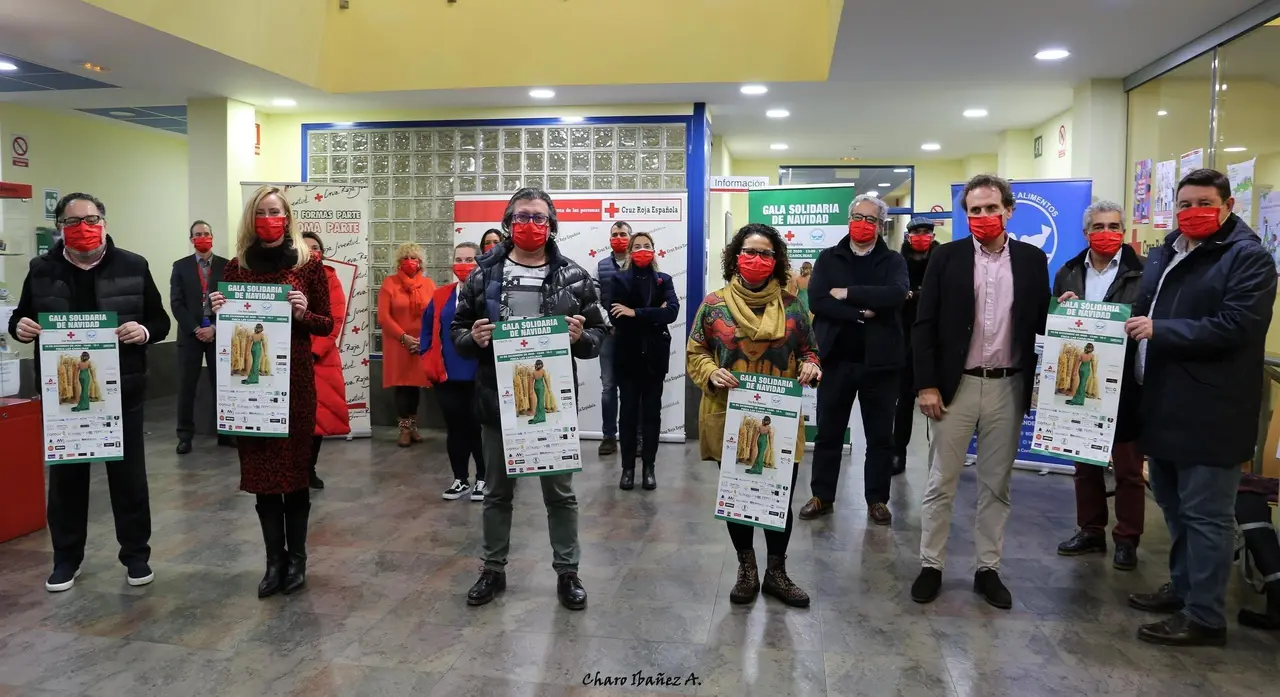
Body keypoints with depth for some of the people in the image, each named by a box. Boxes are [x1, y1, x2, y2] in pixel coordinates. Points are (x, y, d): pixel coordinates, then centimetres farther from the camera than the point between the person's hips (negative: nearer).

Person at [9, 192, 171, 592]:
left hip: (121, 390, -1)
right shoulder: (41, 270, 5)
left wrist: (145, 331, -19)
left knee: (129, 474, 7)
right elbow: (20, 318, 12)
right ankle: (66, 557, 28)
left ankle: (136, 554, 21)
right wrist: (19, 327, -11)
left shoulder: (133, 267, 0)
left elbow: (161, 320, 3)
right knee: (65, 476, 12)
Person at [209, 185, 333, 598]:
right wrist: (218, 311, -8)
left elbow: (327, 325, 2)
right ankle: (274, 559, 18)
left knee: (295, 469, 5)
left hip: (295, 379, -2)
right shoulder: (236, 267, 7)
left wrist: (304, 313, -17)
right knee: (261, 471, 6)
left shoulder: (308, 265, 0)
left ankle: (296, 557, 19)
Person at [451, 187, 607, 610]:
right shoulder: (483, 275, 2)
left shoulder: (573, 277, 0)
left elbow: (599, 334, 3)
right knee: (497, 492, 15)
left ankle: (567, 572, 25)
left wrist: (581, 339, -18)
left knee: (560, 493, 10)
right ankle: (493, 570, 31)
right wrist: (473, 339, -15)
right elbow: (457, 331, 7)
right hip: (497, 401, 1)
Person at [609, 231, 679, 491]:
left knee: (652, 412, 6)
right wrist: (653, 316, -15)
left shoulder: (664, 280, 6)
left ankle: (649, 467, 15)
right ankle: (628, 467, 13)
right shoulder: (619, 279, 2)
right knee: (629, 412, 5)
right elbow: (617, 317, -12)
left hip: (655, 355, 1)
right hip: (628, 355, -1)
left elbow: (672, 311, -12)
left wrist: (635, 313, -20)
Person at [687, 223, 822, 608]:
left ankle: (776, 572, 27)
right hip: (730, 419, -1)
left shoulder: (791, 305, 4)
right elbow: (695, 352, 4)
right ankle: (747, 569, 31)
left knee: (781, 496, 7)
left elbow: (807, 350, 12)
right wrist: (711, 373, -15)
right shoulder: (715, 304, -1)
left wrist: (810, 366, -10)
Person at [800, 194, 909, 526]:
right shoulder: (828, 258, 6)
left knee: (880, 435, 8)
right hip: (836, 359, 1)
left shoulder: (893, 261, 4)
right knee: (828, 433, 9)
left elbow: (896, 295, -17)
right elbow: (815, 300, -9)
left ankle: (877, 499, 21)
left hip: (879, 360, 0)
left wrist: (848, 293, -16)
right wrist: (859, 313, -16)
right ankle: (822, 496, 21)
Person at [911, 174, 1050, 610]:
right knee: (941, 482, 5)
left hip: (1009, 387, 2)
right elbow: (925, 325, -3)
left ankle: (988, 568, 22)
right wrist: (926, 384, -9)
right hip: (956, 385, -1)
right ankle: (931, 565, 16)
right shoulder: (946, 257, 0)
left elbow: (1042, 324, 6)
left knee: (996, 484, 11)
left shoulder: (1032, 260, 5)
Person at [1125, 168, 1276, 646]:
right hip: (1163, 403, 8)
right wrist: (1132, 329, 7)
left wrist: (1159, 331, -21)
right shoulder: (1163, 254, 15)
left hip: (1209, 411, -8)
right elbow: (1145, 313, 26)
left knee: (1205, 514, -1)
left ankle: (1204, 617, 9)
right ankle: (1183, 587, 34)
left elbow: (1233, 327, -21)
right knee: (1174, 507, 19)